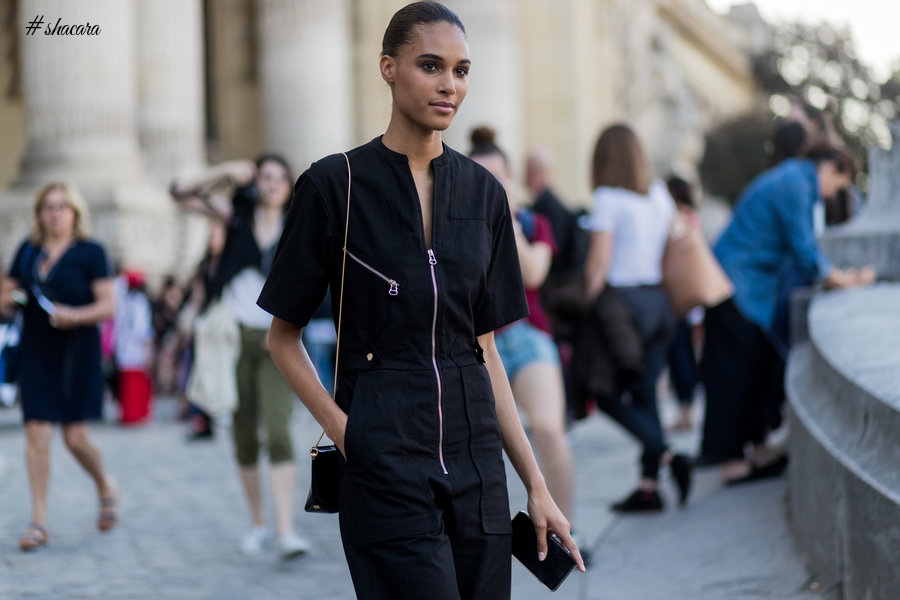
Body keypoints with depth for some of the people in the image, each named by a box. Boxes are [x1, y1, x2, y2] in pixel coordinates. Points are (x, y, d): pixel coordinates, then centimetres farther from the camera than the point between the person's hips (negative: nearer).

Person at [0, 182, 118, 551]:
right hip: (36, 352, 3)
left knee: (75, 436, -3)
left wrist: (75, 315, -24)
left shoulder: (90, 252, -2)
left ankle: (106, 488, 28)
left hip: (77, 353, -3)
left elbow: (108, 306, -7)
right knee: (36, 431, -5)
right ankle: (38, 521, 0)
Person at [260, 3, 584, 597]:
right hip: (387, 455, -5)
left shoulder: (483, 191, 9)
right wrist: (342, 429, -12)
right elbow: (284, 337, 2)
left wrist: (537, 486, 8)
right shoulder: (335, 185, -4)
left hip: (476, 456, 5)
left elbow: (485, 348, 12)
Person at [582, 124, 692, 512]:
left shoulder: (607, 198, -10)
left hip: (626, 301, -7)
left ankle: (668, 456, -14)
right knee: (645, 394, 10)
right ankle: (648, 486, 8)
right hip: (660, 301, 7)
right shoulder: (659, 194, 10)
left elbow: (598, 263, -12)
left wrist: (588, 308, -6)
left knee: (610, 396, 2)